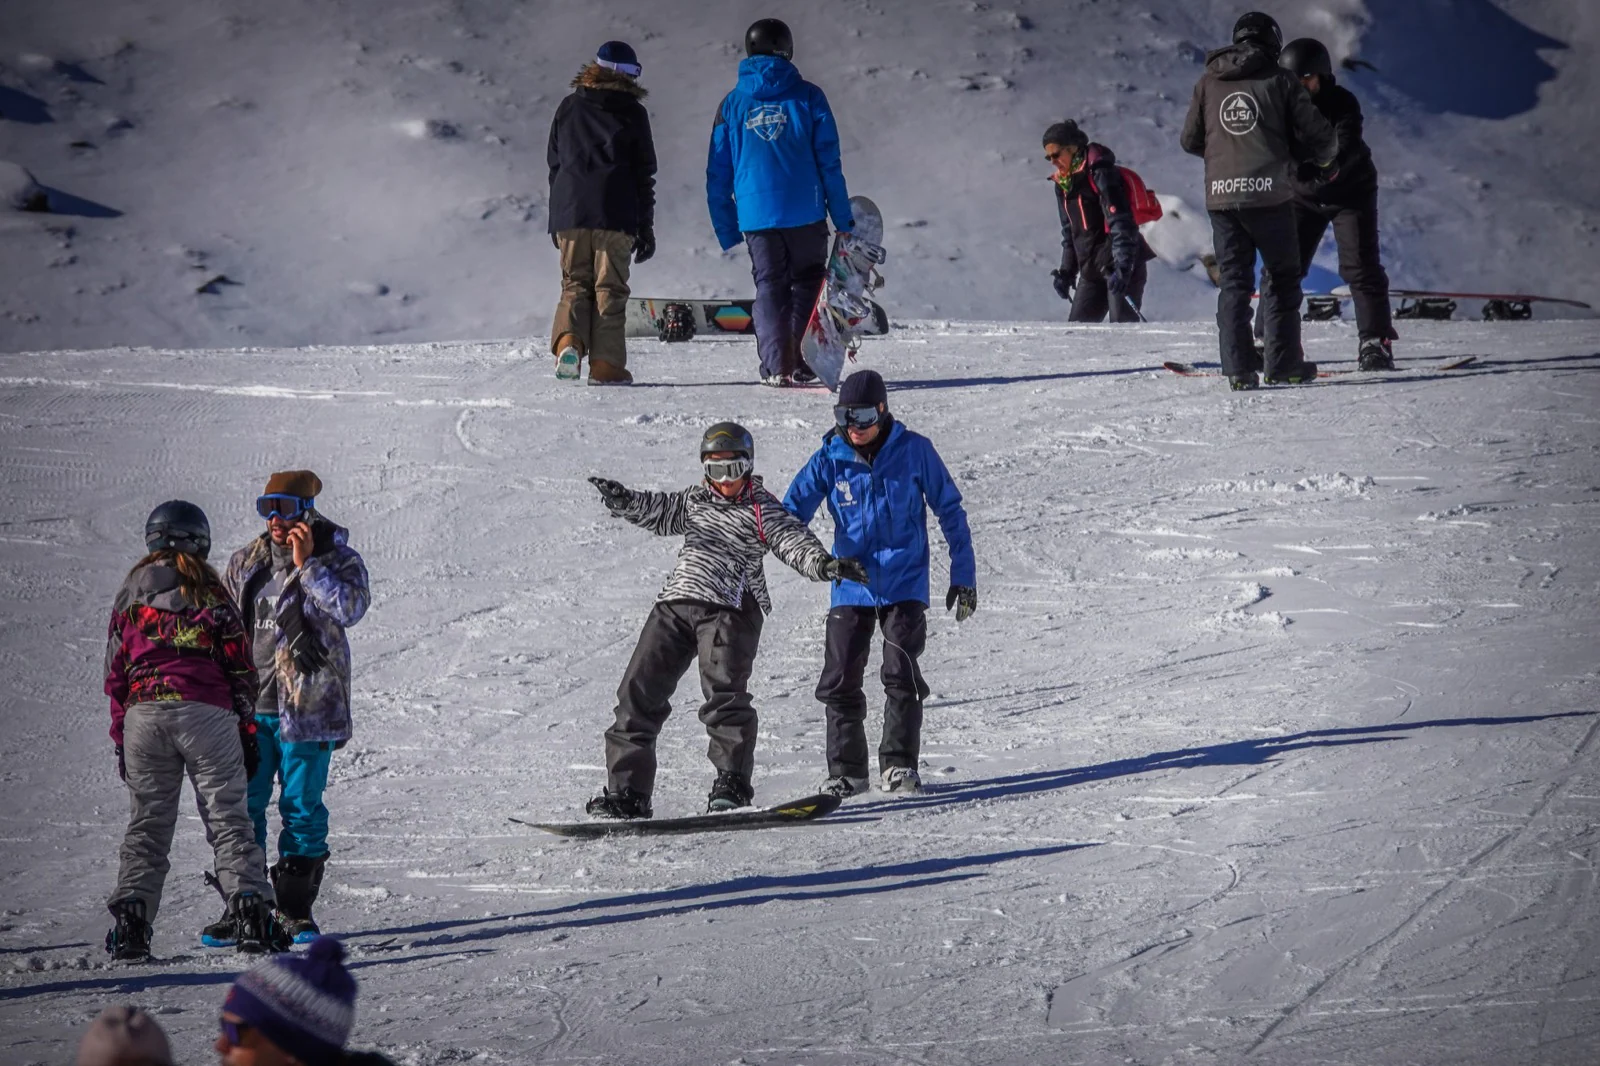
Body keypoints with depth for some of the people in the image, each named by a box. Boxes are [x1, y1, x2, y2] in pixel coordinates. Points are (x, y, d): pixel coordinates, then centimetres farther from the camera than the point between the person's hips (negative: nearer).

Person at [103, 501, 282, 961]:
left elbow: (115, 673, 12)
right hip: (206, 712, -2)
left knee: (146, 824, 7)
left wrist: (121, 740, 17)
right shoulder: (210, 595, 3)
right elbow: (239, 670, 3)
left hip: (143, 716, 2)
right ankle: (251, 913, -10)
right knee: (227, 818, 0)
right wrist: (247, 733, 9)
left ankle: (130, 920, -4)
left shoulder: (130, 596, 11)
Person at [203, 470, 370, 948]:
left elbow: (349, 608, -20)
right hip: (248, 707, 4)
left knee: (302, 807, 1)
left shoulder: (338, 560, -1)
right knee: (242, 805, 2)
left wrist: (306, 565, -21)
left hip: (306, 707, -4)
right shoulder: (245, 563, 11)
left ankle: (296, 909, 10)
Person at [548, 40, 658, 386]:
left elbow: (555, 166, 15)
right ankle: (606, 364, -3)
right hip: (615, 215, -2)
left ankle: (568, 341, -16)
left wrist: (555, 221, 22)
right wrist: (646, 227, 8)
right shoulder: (632, 113, 2)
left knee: (575, 283, 9)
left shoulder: (568, 108, 11)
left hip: (569, 213, 3)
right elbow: (644, 174, 3)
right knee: (610, 287, 2)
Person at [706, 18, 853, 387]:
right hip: (805, 213, -1)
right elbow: (829, 162, -1)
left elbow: (718, 174, 7)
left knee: (769, 288, 10)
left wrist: (727, 231, 14)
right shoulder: (806, 96, 0)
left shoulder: (732, 104, 5)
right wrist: (843, 218, 4)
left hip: (756, 215, 1)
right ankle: (802, 363, 3)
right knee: (807, 285, 12)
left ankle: (776, 366, -2)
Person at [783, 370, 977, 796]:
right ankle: (845, 769, 11)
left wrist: (963, 574, 2)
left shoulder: (913, 451, -5)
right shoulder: (830, 458, -1)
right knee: (840, 680, -1)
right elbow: (793, 510, 0)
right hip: (850, 588, 2)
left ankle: (899, 764, 0)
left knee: (901, 673, -12)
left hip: (904, 584, -2)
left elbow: (950, 510, 3)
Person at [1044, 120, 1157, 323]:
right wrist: (1066, 271, 19)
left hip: (1122, 267, -9)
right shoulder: (1064, 183, 13)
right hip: (1091, 271, 9)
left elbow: (1121, 223, -21)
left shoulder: (1100, 174, -14)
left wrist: (1122, 267, -29)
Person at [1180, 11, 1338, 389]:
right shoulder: (1280, 81, 1)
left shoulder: (1208, 83, 10)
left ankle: (1239, 368, -2)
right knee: (1283, 279, 10)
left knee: (1234, 282, 8)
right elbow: (1320, 137, 0)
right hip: (1269, 193, -3)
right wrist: (1322, 161, 22)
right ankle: (1282, 363, 6)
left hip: (1221, 195, 3)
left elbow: (1190, 141, 15)